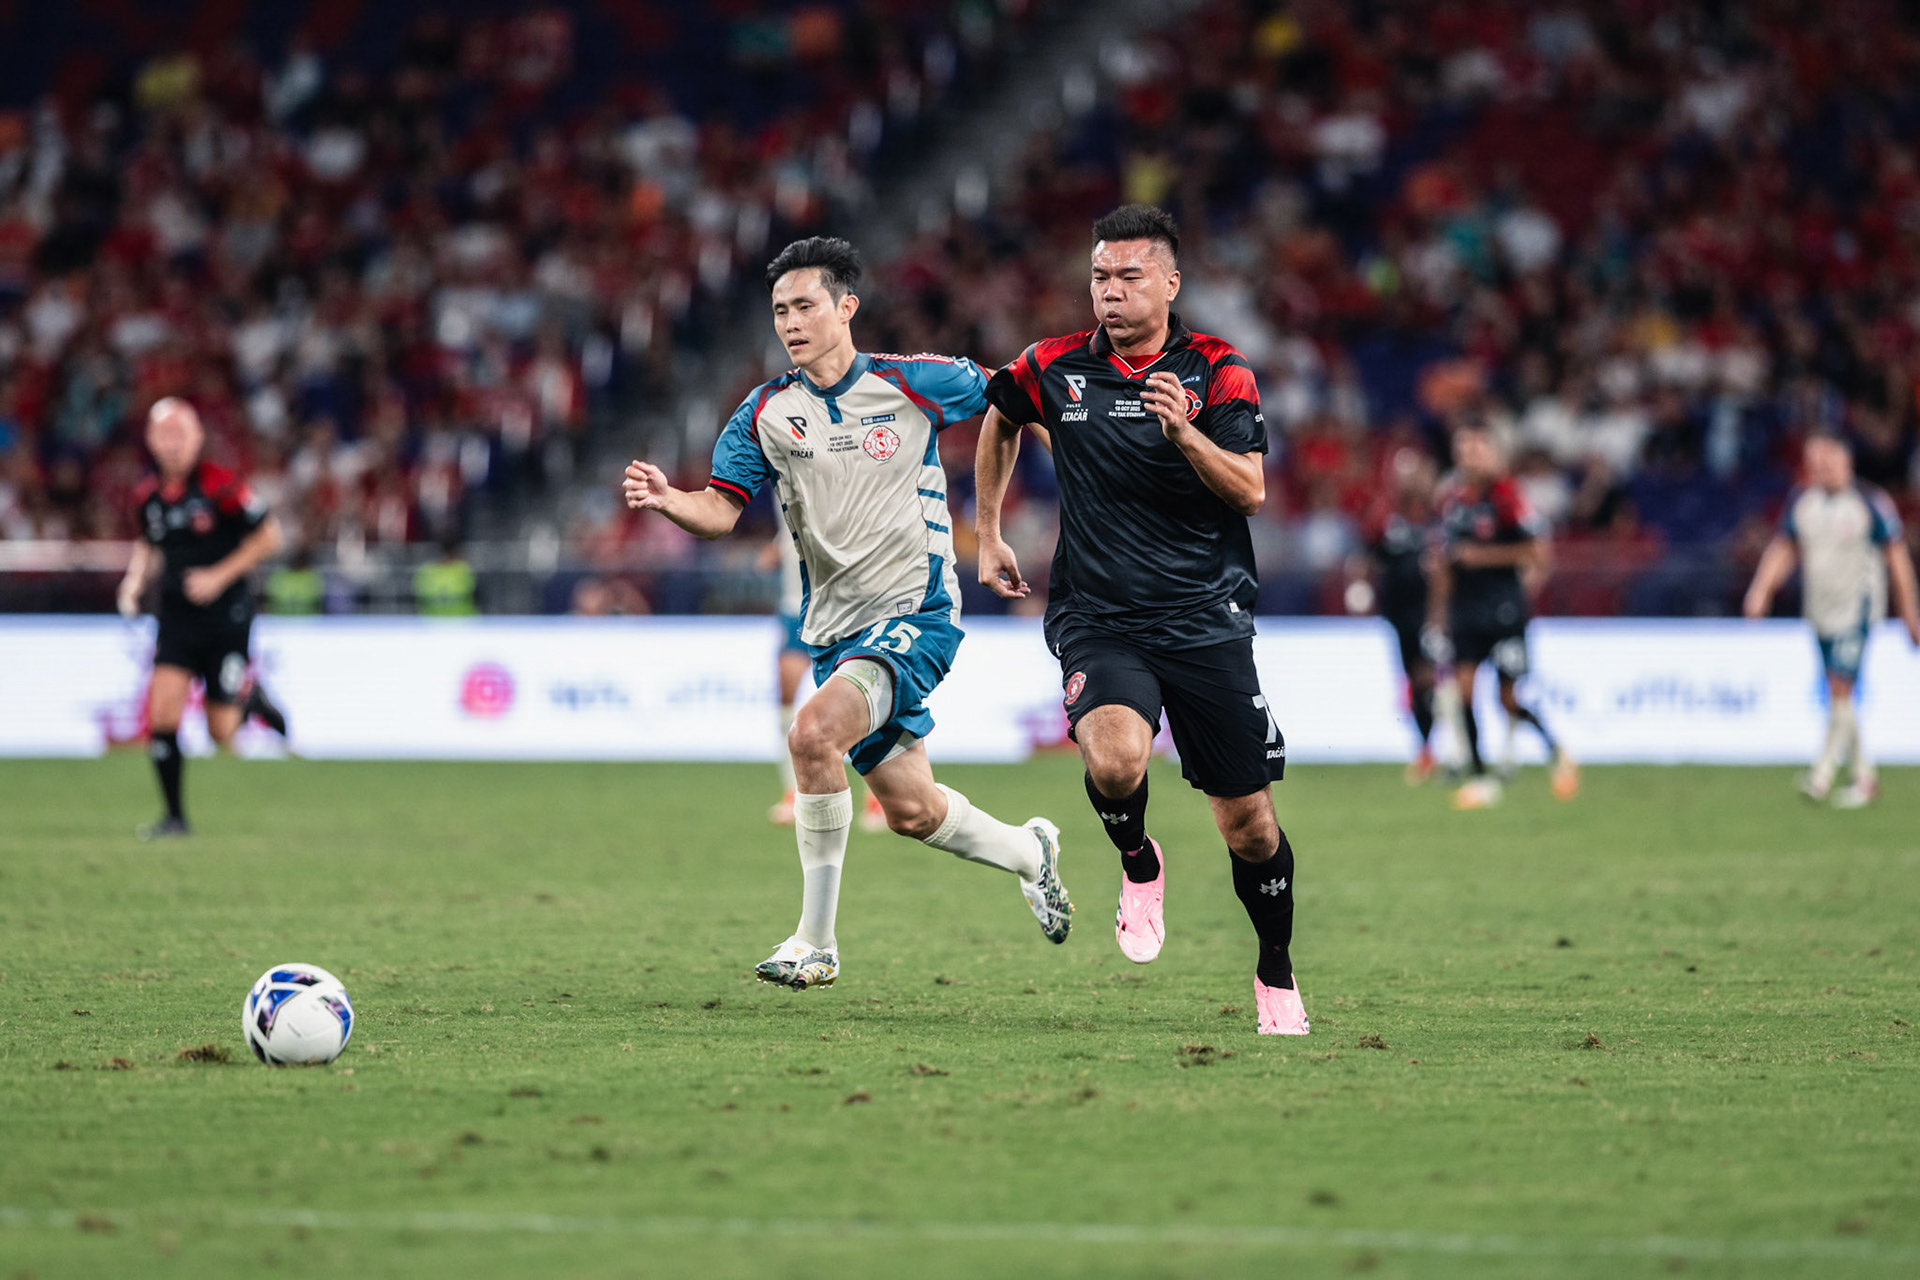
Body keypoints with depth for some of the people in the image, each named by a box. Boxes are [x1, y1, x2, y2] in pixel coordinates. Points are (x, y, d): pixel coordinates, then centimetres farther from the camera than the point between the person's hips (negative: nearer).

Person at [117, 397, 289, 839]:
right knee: (162, 713, -13)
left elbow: (268, 536, -8)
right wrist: (135, 579, 2)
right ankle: (175, 816, -1)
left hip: (226, 616, -4)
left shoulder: (220, 485, -14)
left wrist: (220, 576, -16)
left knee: (221, 733, -1)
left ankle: (250, 692, 34)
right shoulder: (147, 495, 2)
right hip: (176, 617, 4)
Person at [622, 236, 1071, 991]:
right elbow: (723, 508, -5)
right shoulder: (766, 412, 4)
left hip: (914, 615, -5)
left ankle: (816, 941, -18)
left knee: (814, 732, -28)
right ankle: (1029, 852, 42)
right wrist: (667, 500, -26)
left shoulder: (915, 384, -4)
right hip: (835, 629, 5)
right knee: (909, 810, 10)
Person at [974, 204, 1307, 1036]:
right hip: (1097, 620, 0)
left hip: (1206, 618, 0)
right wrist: (988, 536, 24)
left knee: (1249, 826, 2)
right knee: (1113, 759, -31)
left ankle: (1276, 975, 28)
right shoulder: (1054, 368, 1)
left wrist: (1184, 433, -30)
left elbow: (1251, 492, -13)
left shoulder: (1217, 371, -3)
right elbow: (999, 420, 24)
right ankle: (1138, 862, 3)